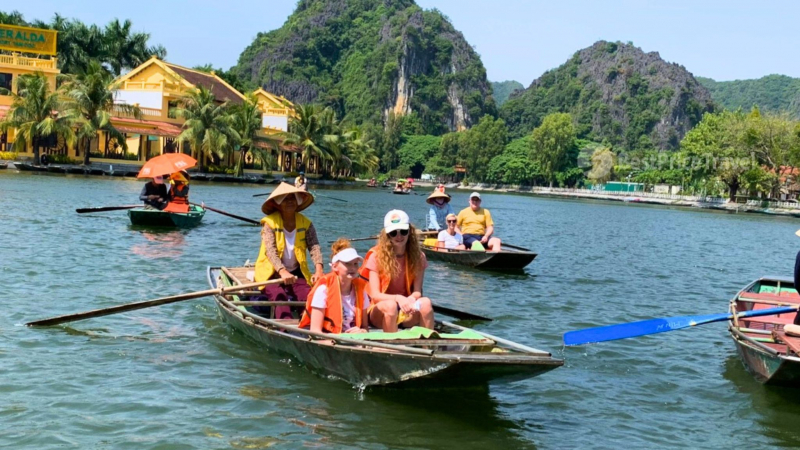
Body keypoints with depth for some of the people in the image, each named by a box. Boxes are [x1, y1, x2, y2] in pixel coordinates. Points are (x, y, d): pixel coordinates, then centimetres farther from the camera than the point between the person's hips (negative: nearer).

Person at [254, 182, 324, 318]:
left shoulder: (306, 223, 2)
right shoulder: (270, 223, -7)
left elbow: (314, 246, -11)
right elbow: (270, 251, -20)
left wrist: (318, 269, -31)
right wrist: (282, 271, -37)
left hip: (296, 273, 3)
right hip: (271, 273, -3)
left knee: (307, 296, -25)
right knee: (279, 296, -30)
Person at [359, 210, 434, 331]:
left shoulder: (417, 256, 0)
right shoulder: (376, 256, -8)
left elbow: (417, 291, -6)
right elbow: (375, 295, -13)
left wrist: (411, 298, -31)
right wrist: (397, 298, -32)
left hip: (406, 312, 2)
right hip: (380, 311, -2)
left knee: (425, 302, -28)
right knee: (390, 305, -36)